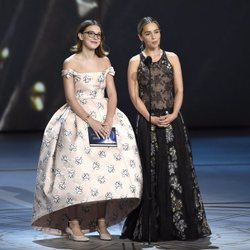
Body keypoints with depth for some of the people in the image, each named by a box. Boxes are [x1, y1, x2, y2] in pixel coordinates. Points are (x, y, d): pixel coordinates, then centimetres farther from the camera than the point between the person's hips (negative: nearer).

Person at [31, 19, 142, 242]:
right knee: (77, 168, -10)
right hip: (78, 118, -4)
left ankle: (101, 223, 2)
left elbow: (112, 94, 5)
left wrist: (109, 121, -12)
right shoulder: (70, 63, -1)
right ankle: (73, 224, -4)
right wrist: (90, 121, -18)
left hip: (105, 116, 4)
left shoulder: (105, 62, 10)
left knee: (107, 169, -5)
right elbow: (71, 98, -7)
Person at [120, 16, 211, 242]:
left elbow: (179, 90, 4)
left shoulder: (172, 58, 9)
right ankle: (153, 228, 5)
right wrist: (150, 118, -13)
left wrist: (173, 114, -11)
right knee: (152, 174, -1)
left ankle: (180, 224, 6)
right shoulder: (135, 62, 4)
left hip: (173, 122, 2)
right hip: (148, 123, -2)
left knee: (177, 172, -1)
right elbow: (135, 96, -1)